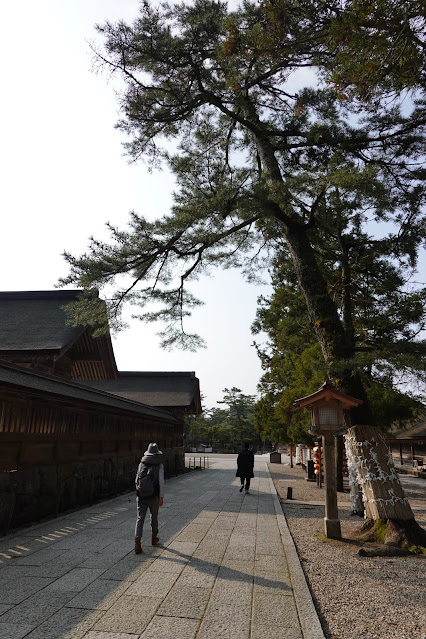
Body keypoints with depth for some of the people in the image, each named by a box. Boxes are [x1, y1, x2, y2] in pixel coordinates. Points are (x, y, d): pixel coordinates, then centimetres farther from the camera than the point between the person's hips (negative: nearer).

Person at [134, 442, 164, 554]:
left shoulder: (141, 464, 3)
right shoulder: (159, 466, -7)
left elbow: (137, 480, 12)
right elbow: (161, 482, -12)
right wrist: (161, 497, -9)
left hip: (141, 496, 1)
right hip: (154, 496, -1)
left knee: (140, 518, 1)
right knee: (154, 516, 19)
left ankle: (137, 542, -13)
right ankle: (154, 538, 36)